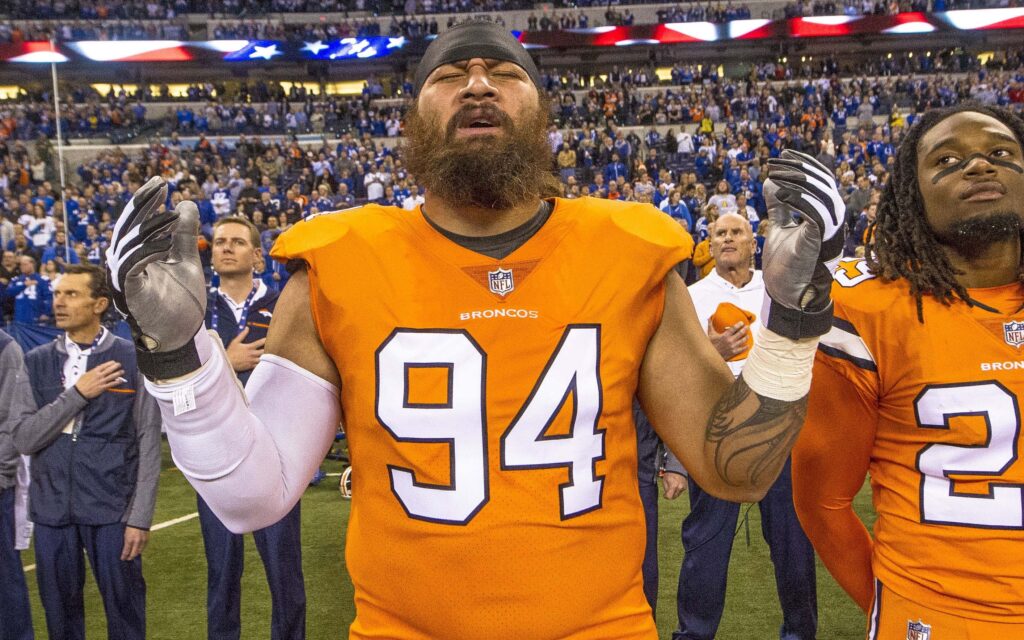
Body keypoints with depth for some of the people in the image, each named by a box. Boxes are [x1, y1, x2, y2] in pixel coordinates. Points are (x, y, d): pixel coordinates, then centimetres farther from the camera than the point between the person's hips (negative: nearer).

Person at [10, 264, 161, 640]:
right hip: (52, 509, 3)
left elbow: (148, 446, -5)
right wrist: (77, 394, -13)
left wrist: (140, 517, -8)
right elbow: (23, 439, -3)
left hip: (112, 509, -3)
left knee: (124, 608, 6)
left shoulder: (134, 360, -5)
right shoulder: (36, 363, 5)